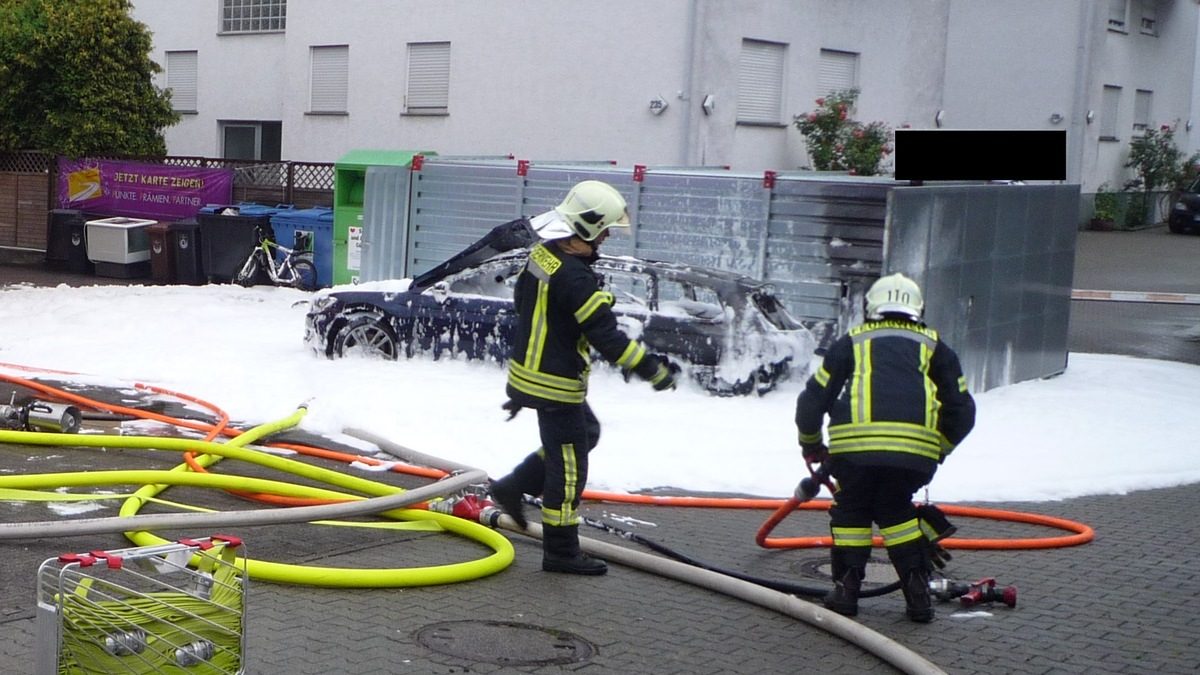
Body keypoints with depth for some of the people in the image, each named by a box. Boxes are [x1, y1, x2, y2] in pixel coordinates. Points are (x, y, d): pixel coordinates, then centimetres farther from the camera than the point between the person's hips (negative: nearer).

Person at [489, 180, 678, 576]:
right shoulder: (574, 276, -26)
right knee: (569, 464, 1)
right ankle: (561, 552, 11)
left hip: (530, 373, 10)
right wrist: (652, 370, -19)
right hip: (554, 384, -10)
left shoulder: (543, 254, 4)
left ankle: (514, 487, 27)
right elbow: (605, 334, -26)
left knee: (586, 432, 26)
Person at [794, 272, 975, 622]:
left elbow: (814, 397, 22)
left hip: (855, 440, -1)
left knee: (852, 507, 21)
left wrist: (811, 445, 37)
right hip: (916, 445, 1)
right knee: (895, 508, 22)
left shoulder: (852, 341, 25)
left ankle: (846, 589, 16)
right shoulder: (934, 346, 27)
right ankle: (917, 593, 17)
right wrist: (940, 449, 38)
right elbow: (962, 411, 22)